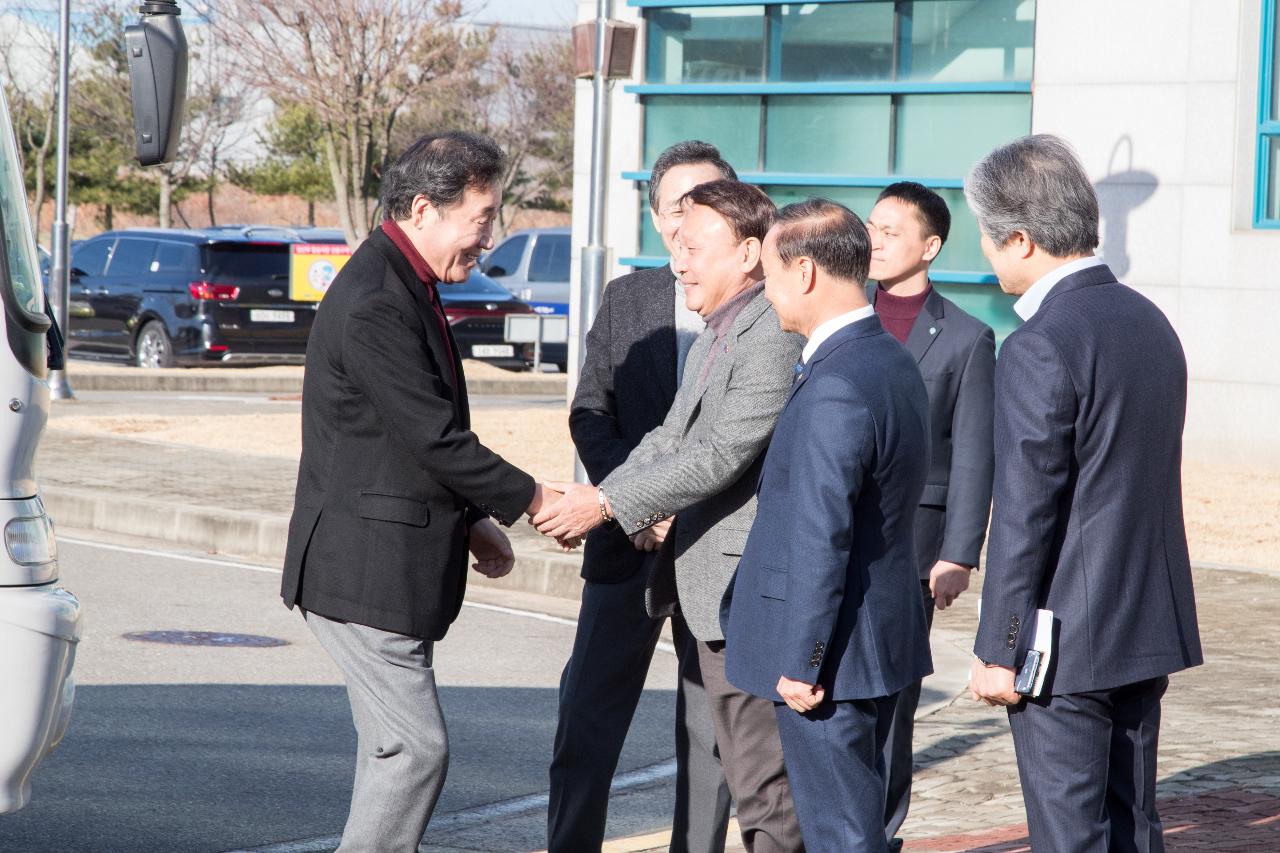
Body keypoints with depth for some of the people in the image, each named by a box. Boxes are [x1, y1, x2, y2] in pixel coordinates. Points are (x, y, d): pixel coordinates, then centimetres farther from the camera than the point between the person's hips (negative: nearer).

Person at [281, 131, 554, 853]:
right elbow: (436, 440, -20)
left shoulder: (405, 291, 13)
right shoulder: (375, 306, -20)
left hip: (395, 568, 11)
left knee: (397, 746, 15)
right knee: (416, 747, -9)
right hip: (366, 571, -11)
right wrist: (533, 500, -10)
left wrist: (469, 522, 11)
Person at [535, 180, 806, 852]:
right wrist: (592, 502, 1)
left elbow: (722, 455, -24)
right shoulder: (712, 340, 17)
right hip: (710, 584, 11)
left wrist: (609, 503, -21)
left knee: (765, 782, -6)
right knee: (746, 769, 17)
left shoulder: (775, 336, -18)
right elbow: (671, 437, 16)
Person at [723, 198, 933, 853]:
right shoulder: (892, 361, 9)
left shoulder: (835, 389, -23)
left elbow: (820, 539, -24)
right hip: (881, 638, 10)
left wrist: (800, 662, -19)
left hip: (830, 654, -10)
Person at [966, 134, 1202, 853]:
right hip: (1151, 629, 8)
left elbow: (1025, 516, -18)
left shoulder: (1040, 347, -18)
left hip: (1068, 646, -8)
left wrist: (998, 650, -11)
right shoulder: (1150, 321, 9)